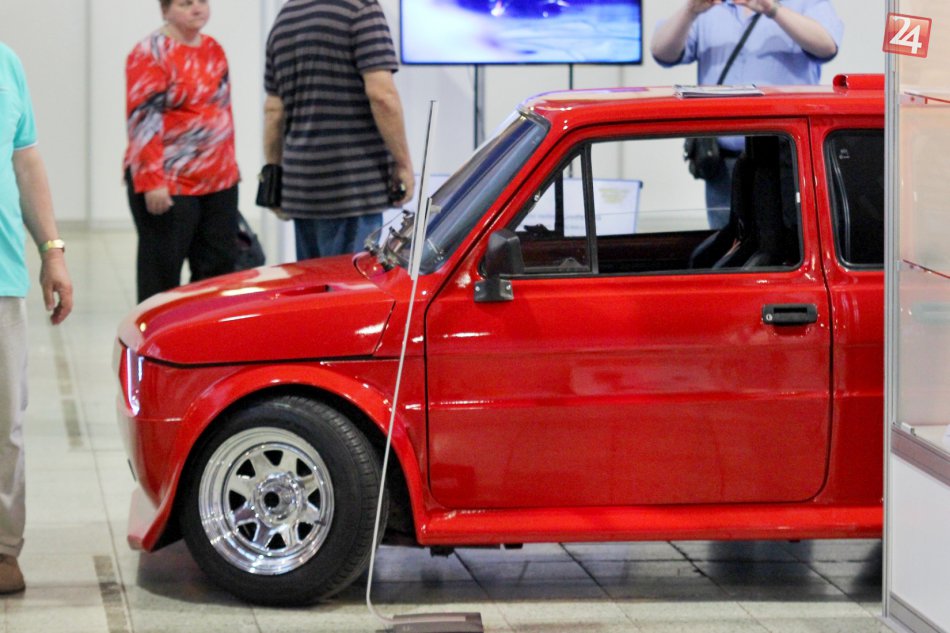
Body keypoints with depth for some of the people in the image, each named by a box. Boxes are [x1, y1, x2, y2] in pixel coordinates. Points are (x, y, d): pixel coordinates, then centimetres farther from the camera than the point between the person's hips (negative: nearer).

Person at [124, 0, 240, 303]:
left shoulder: (214, 50, 13)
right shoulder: (151, 53, -9)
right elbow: (143, 121, -14)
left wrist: (230, 167, 18)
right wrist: (152, 183, -19)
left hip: (218, 182, 7)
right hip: (168, 185, -7)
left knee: (219, 266, 7)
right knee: (162, 273, -1)